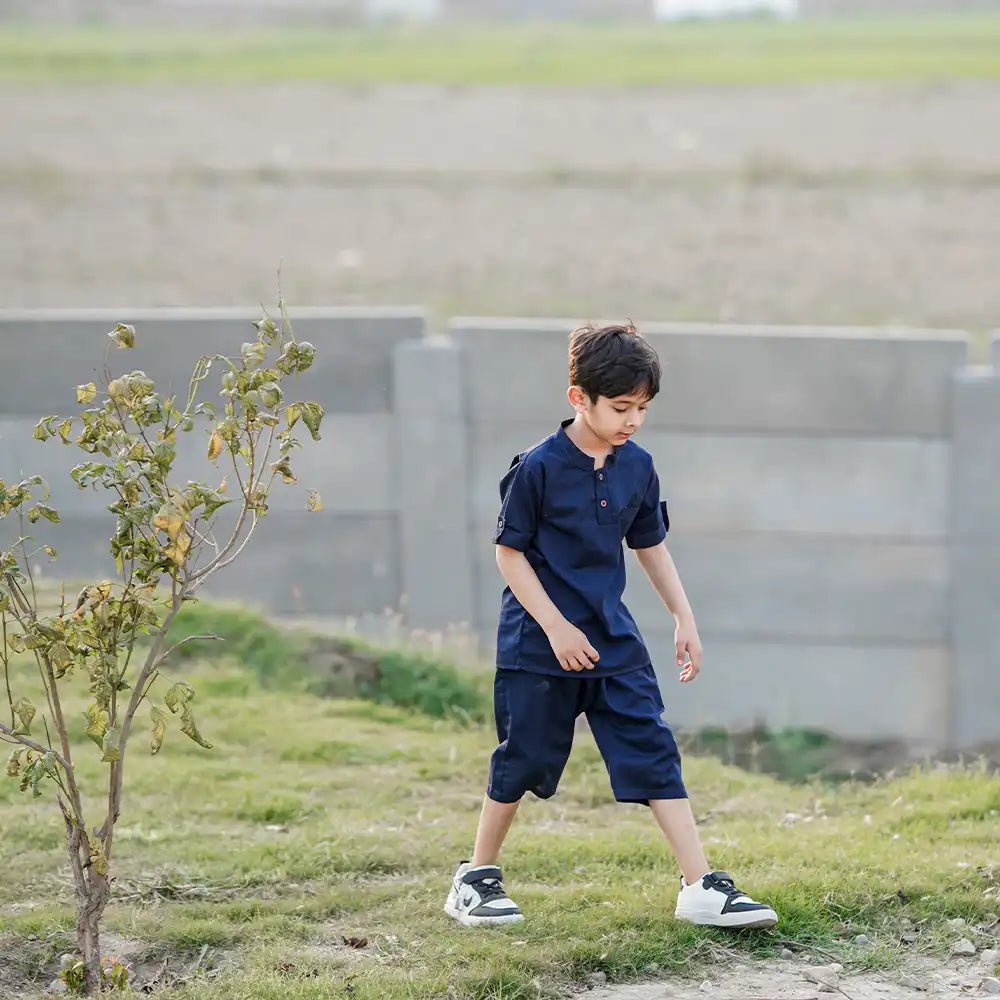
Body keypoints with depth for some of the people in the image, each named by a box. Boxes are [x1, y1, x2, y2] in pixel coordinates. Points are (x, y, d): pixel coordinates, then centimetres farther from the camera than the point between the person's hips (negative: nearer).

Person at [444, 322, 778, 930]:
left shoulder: (637, 468, 3)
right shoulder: (540, 468, -14)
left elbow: (652, 547, 15)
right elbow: (510, 553, -10)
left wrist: (684, 618, 11)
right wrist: (557, 627, -15)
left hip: (614, 641, 5)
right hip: (539, 647, -5)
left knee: (654, 753, -2)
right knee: (524, 761, 4)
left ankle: (701, 887, -3)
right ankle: (477, 878, 21)